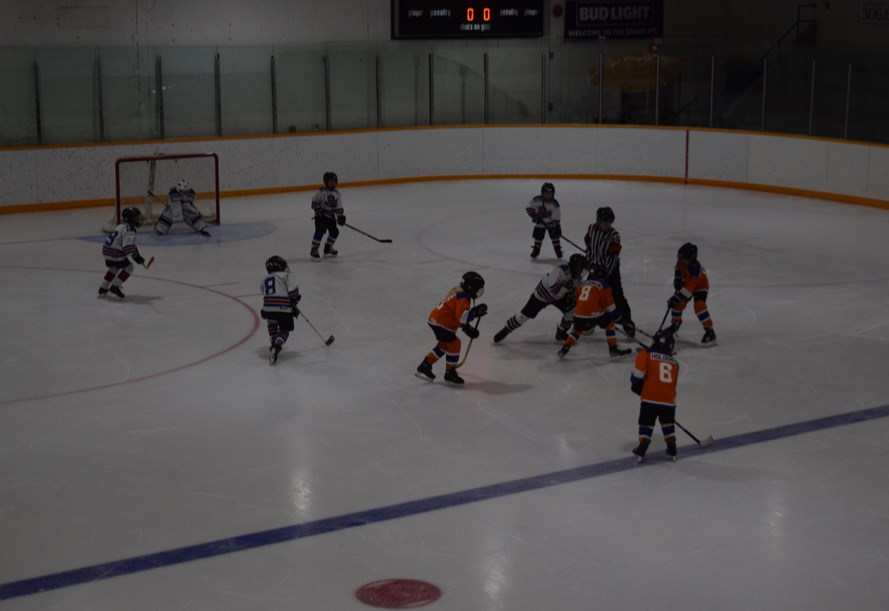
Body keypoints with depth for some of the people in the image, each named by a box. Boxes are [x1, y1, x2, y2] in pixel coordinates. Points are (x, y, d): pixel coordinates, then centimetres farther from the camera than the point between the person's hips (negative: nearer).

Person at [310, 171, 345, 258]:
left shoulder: (337, 194, 6)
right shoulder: (321, 192, -12)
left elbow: (339, 207, 6)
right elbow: (314, 201, -11)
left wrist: (340, 216, -3)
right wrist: (318, 209, -23)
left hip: (331, 216, 7)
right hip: (321, 215, -7)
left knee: (334, 231, 7)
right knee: (320, 232, -13)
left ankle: (328, 248, 24)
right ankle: (314, 250, -6)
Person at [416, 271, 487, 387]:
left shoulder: (458, 292, 14)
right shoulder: (463, 297, -19)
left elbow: (458, 316, 19)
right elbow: (462, 316, -28)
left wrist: (468, 328, 14)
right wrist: (476, 312, -20)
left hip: (436, 319, 11)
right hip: (441, 322, -11)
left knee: (444, 345, 22)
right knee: (454, 344, -8)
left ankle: (424, 367, 29)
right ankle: (450, 374, -1)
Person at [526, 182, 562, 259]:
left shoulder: (554, 204, -21)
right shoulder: (537, 200, -19)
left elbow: (557, 217, -15)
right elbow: (528, 207, -11)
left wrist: (557, 226, -18)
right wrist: (534, 215, -20)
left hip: (551, 223, -1)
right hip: (540, 223, 1)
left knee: (555, 236, -1)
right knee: (538, 237, 4)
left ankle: (558, 252, 17)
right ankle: (535, 252, 22)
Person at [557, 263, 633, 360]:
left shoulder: (583, 284, 23)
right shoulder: (603, 285, 8)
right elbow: (609, 305, 8)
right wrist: (617, 316, 24)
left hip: (579, 314, 5)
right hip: (593, 312, -5)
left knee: (577, 329, 31)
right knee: (609, 324, 17)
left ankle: (564, 349, 22)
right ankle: (613, 349, 14)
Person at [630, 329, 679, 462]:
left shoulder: (646, 355, 3)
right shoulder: (674, 362, 16)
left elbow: (638, 373, -9)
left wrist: (636, 386, 10)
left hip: (650, 398, -3)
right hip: (669, 400, 3)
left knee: (646, 423, 10)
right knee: (668, 423, 23)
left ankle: (641, 450, 2)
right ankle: (672, 450, 21)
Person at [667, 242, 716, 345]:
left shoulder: (695, 269, -41)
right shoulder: (681, 261, -21)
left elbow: (689, 288, -43)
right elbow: (678, 268, 6)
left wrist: (676, 298, -44)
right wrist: (677, 279, -5)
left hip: (700, 286, -7)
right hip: (687, 283, 7)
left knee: (699, 306, -27)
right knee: (678, 304, 3)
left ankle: (709, 331, -25)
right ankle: (675, 324, 30)